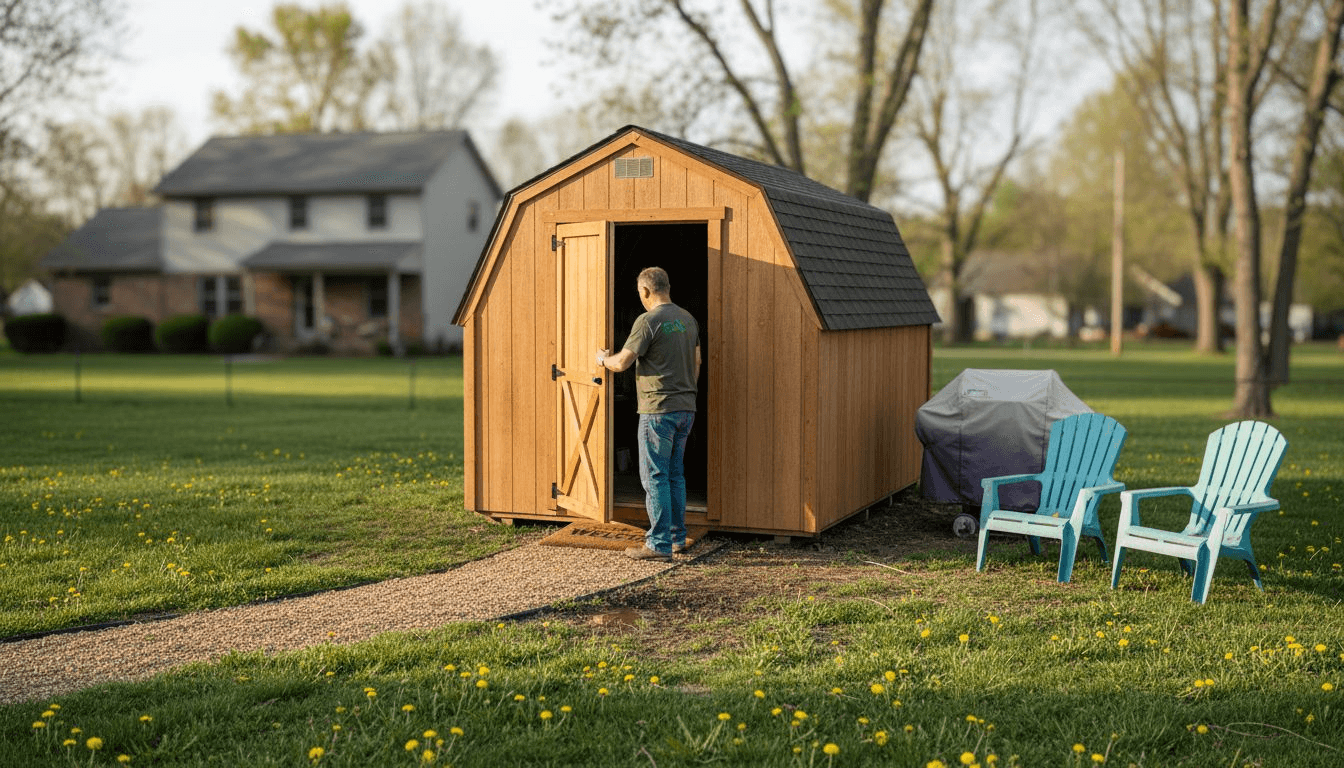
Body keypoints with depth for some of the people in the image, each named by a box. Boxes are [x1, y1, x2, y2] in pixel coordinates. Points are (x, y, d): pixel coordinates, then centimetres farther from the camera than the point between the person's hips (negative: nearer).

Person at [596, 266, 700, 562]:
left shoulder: (648, 321, -13)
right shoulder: (688, 319, 11)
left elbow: (622, 362, -12)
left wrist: (603, 359, 9)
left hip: (658, 409, -8)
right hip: (686, 408, 8)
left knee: (655, 476, -3)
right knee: (675, 474, 15)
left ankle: (660, 544, -2)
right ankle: (677, 536, 20)